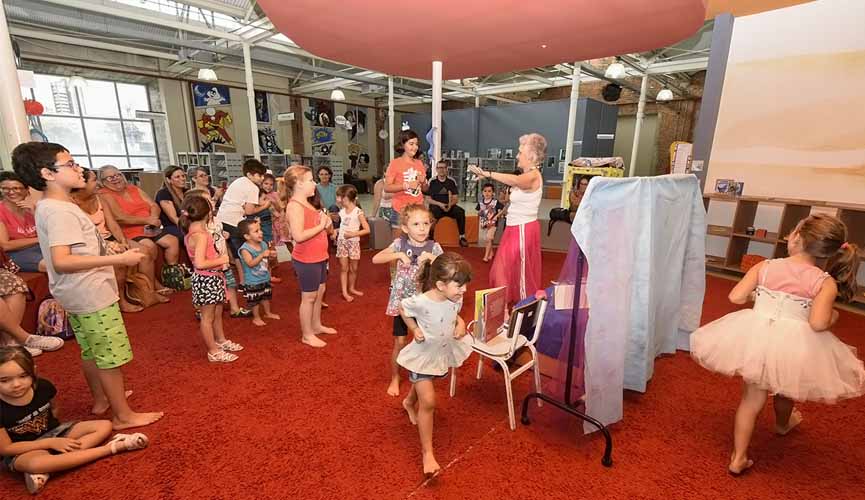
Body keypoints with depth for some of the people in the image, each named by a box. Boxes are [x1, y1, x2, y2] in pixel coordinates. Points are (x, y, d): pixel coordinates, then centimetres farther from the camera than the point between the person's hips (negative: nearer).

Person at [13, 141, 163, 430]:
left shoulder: (46, 207, 10)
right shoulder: (61, 211, -22)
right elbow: (61, 261, -31)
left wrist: (93, 229, 15)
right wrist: (119, 259, -33)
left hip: (76, 294, 10)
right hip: (91, 294, -10)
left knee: (91, 350, 23)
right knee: (110, 355, 0)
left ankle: (101, 399, 41)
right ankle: (124, 415, 13)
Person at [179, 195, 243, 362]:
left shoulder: (194, 232, 7)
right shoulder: (201, 235, -23)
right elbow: (200, 263, -29)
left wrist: (220, 257, 6)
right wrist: (221, 260, -19)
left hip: (213, 278, 10)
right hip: (206, 279, -10)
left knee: (217, 313, 23)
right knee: (207, 316, 4)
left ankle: (221, 340, 40)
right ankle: (214, 352, 16)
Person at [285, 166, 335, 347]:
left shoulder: (306, 203, 10)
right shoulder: (295, 206, -20)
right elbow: (298, 236, -31)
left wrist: (326, 222, 1)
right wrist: (321, 226, -22)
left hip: (318, 257, 10)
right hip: (306, 260, -10)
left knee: (320, 291, 20)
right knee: (309, 297, 2)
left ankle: (316, 325, 36)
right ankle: (307, 335, 17)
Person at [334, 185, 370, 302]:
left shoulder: (358, 212, -13)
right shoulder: (342, 211, 4)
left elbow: (367, 230, -14)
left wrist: (353, 234, -22)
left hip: (353, 242, -3)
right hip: (341, 241, 4)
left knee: (353, 268, 9)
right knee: (343, 268, 3)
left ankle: (351, 288, 27)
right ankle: (344, 292, 7)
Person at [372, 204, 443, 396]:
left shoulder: (434, 247, -7)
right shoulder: (400, 243, -8)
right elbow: (376, 259, -12)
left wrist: (432, 259, -28)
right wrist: (398, 255, -25)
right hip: (401, 301, 0)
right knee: (399, 343, 6)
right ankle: (394, 379, 28)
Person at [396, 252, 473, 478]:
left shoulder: (456, 299, -18)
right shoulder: (420, 302, -33)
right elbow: (403, 309, -11)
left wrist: (460, 323, -14)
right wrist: (414, 329, -20)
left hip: (444, 352, 6)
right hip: (424, 355, -6)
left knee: (423, 384, 32)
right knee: (428, 402, -10)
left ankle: (409, 402, 65)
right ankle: (427, 452, 8)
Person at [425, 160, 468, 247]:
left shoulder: (451, 181, 6)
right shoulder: (432, 182, 1)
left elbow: (456, 199, 5)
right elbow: (428, 199, -1)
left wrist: (450, 204, -17)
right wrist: (440, 204, -16)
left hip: (449, 206, 2)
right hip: (436, 206, -2)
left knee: (460, 211, -26)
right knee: (434, 212, -36)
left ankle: (462, 237, -15)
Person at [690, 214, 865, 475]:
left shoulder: (765, 266, -5)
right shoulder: (826, 282, -8)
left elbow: (736, 297, -8)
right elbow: (817, 323, -18)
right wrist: (833, 316, 4)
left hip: (755, 337, 0)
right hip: (793, 347, 0)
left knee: (752, 398, 15)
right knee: (785, 390, 31)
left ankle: (738, 458, 19)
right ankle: (782, 424, 64)